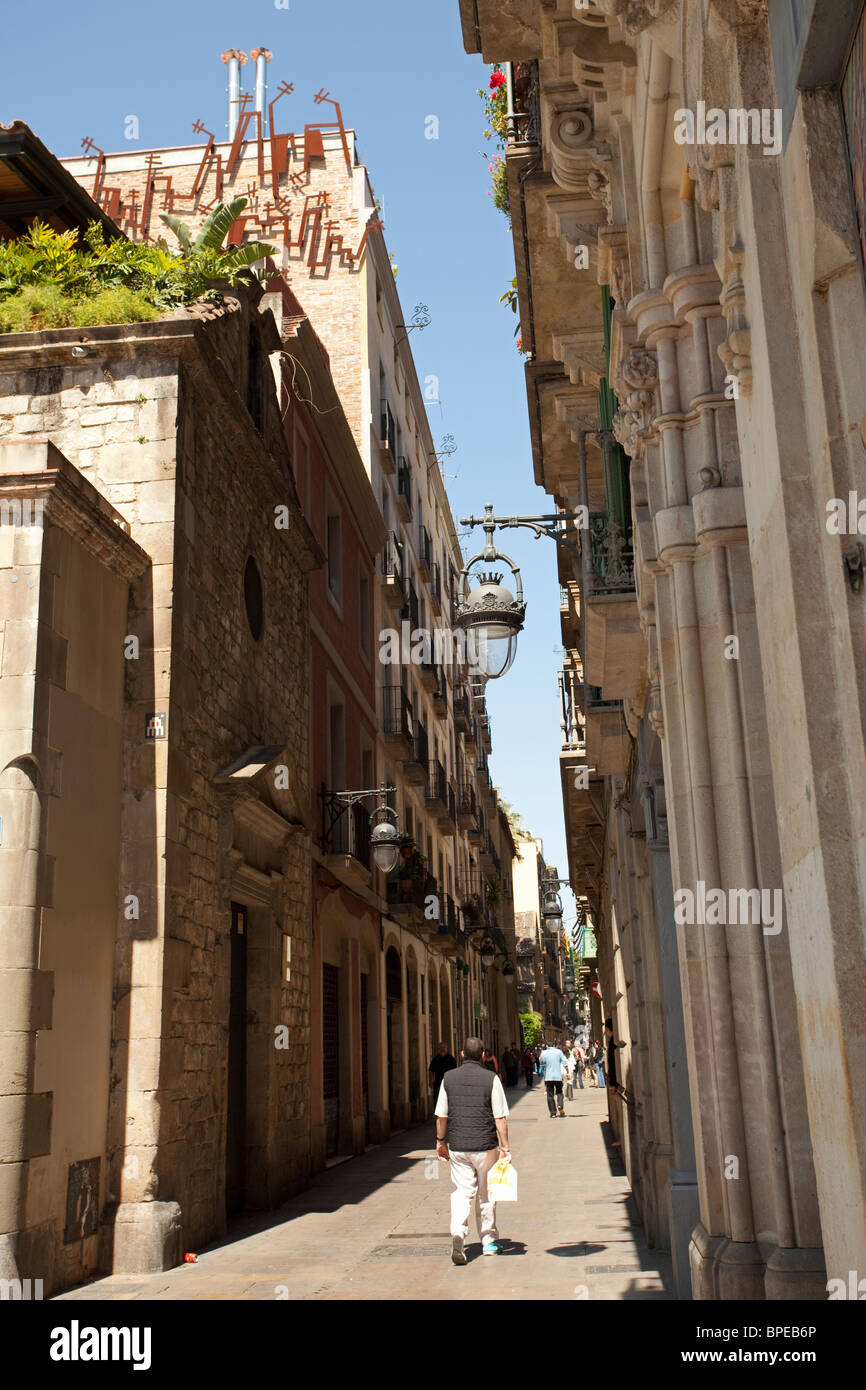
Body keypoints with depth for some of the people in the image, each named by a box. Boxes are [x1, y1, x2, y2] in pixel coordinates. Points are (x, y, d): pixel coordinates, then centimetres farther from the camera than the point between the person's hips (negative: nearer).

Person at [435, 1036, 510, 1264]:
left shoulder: (449, 1078, 1)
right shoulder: (491, 1079, -6)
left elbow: (441, 1115, 6)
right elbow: (500, 1118, -7)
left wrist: (440, 1141, 18)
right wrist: (505, 1147, -1)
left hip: (457, 1146, 1)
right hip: (485, 1146, -1)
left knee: (461, 1191, 5)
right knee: (486, 1194, 13)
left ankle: (458, 1231, -18)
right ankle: (489, 1241, 24)